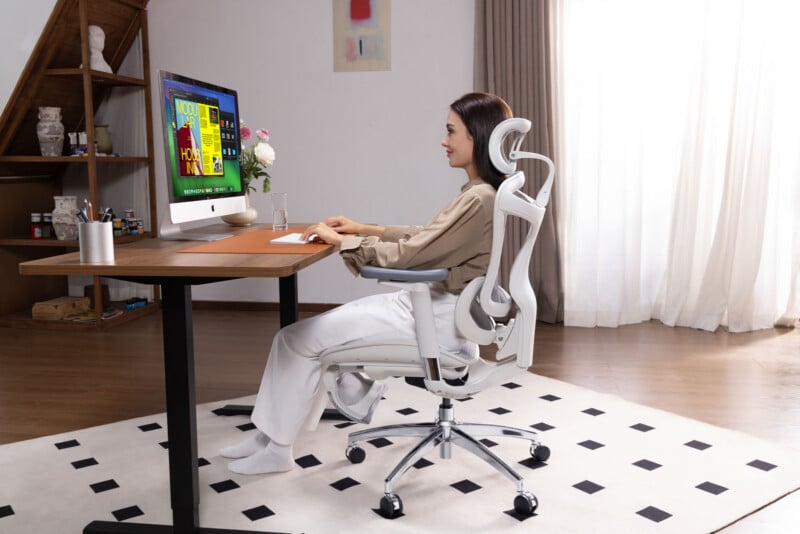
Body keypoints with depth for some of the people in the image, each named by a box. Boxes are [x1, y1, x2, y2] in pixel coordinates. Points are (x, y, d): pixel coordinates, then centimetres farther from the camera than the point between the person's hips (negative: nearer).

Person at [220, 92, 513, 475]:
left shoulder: (479, 199, -22)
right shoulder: (481, 192, 9)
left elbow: (408, 254, -21)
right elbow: (427, 237, 18)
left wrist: (342, 240, -9)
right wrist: (365, 229, 14)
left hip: (436, 317, -10)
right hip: (430, 301, 10)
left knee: (300, 338, -6)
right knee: (327, 325, 16)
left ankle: (277, 448, 11)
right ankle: (274, 434, 19)